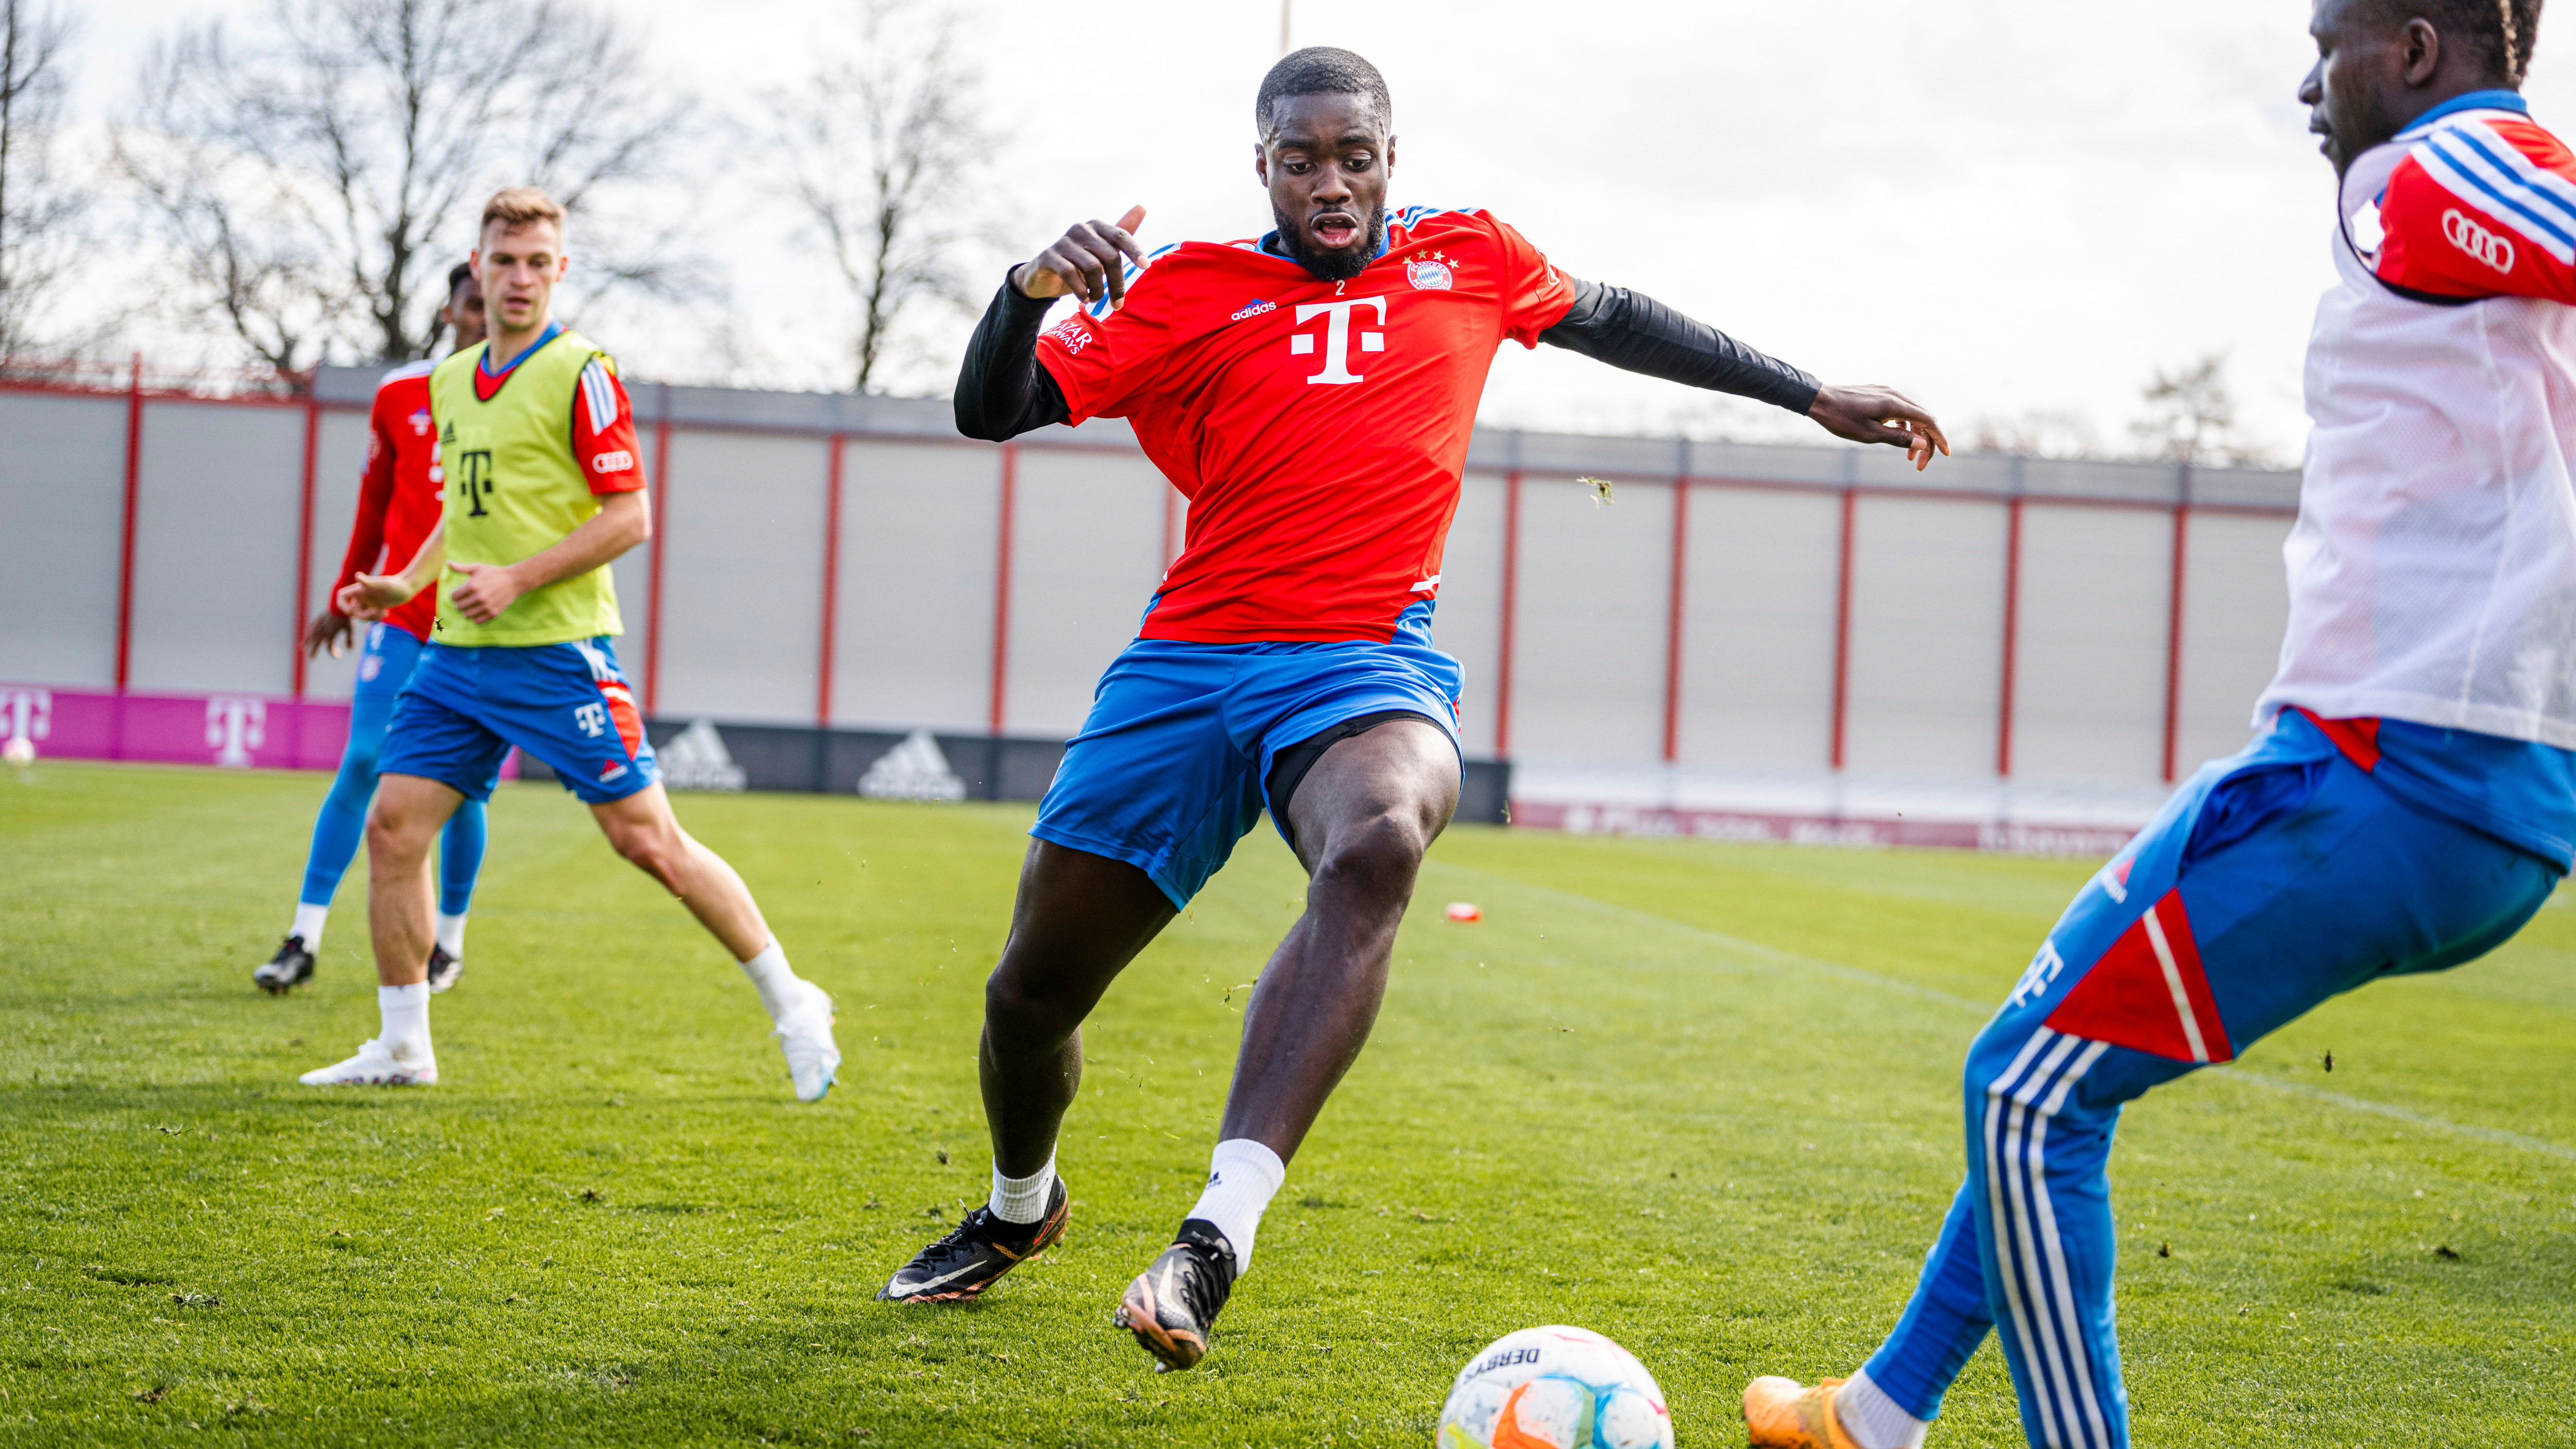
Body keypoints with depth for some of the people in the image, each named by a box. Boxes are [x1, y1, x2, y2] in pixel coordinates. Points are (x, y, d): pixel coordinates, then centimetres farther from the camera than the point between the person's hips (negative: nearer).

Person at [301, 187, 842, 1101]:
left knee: (647, 838, -7)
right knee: (391, 828, -1)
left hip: (558, 649, -7)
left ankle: (791, 1006, 5)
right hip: (458, 652, 7)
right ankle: (403, 1049, 11)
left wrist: (516, 581, -18)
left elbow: (629, 517, -12)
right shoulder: (449, 382, 15)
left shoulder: (581, 374, -8)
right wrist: (409, 583, 12)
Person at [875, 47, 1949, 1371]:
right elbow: (992, 411, 2)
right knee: (1031, 991, 6)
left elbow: (1610, 319, 30)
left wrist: (1814, 398, 33)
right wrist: (1033, 291, -20)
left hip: (1368, 660, -1)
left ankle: (1215, 1240, -45)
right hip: (1187, 665, 1)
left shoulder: (1468, 257, 12)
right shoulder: (1189, 289, 6)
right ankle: (1018, 1209, 41)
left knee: (1376, 849, -38)